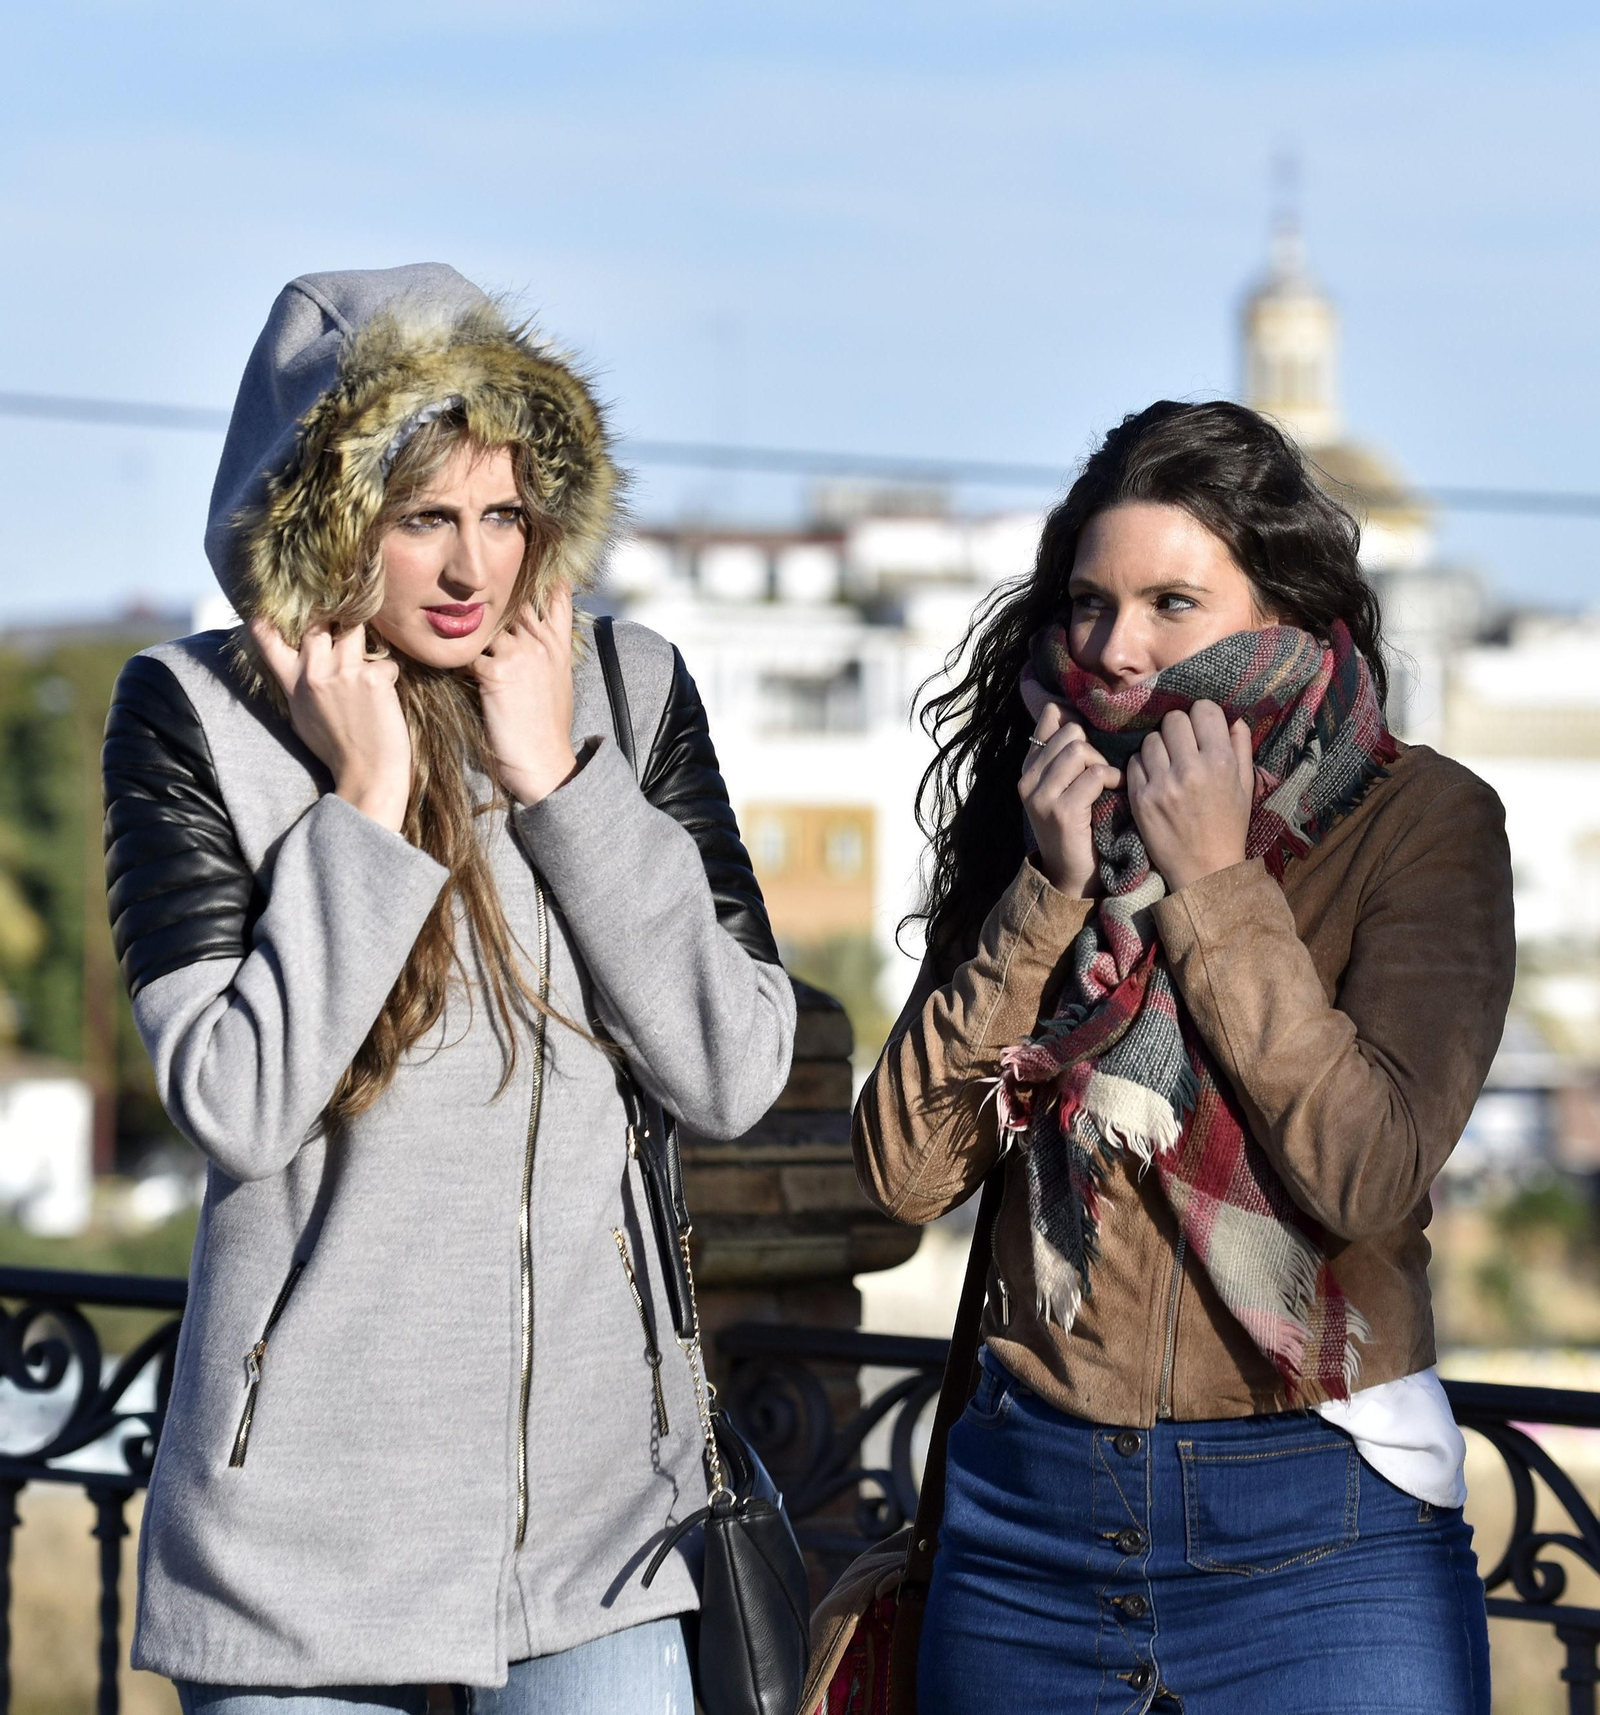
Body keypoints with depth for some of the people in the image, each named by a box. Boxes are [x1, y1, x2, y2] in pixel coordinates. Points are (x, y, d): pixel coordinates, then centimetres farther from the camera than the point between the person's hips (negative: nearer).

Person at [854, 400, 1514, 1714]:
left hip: (1313, 1522, -4)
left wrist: (1212, 883, -13)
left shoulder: (1421, 821, -5)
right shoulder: (1044, 816, 7)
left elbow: (1369, 1178, -17)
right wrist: (1048, 891, -9)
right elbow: (907, 1173, -1)